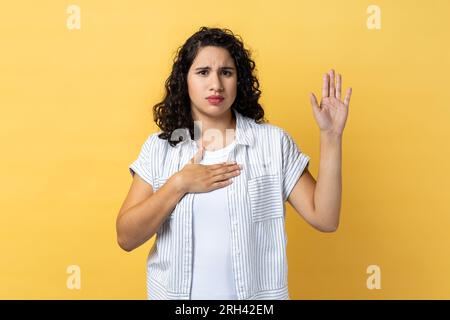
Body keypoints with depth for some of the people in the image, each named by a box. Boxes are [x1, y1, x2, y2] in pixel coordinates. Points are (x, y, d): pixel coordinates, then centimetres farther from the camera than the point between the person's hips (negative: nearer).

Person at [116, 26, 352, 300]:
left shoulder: (273, 142, -7)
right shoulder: (159, 147, -5)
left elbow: (325, 219, -13)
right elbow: (126, 238, -9)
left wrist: (331, 136, -19)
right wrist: (179, 185, -19)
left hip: (256, 295, 0)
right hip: (175, 293, 1)